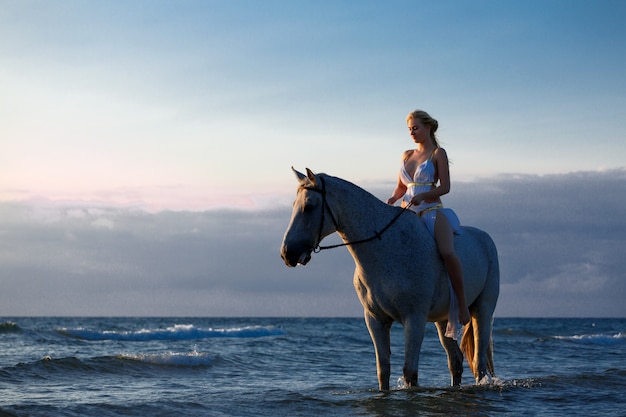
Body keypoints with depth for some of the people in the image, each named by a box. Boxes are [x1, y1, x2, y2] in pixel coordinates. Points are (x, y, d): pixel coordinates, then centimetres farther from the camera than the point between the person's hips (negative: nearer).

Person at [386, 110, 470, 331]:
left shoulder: (438, 153, 4)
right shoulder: (407, 155, 18)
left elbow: (445, 187, -5)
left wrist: (422, 195, -21)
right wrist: (393, 199, 0)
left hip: (432, 211, -6)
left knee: (447, 252, -29)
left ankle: (461, 304, -20)